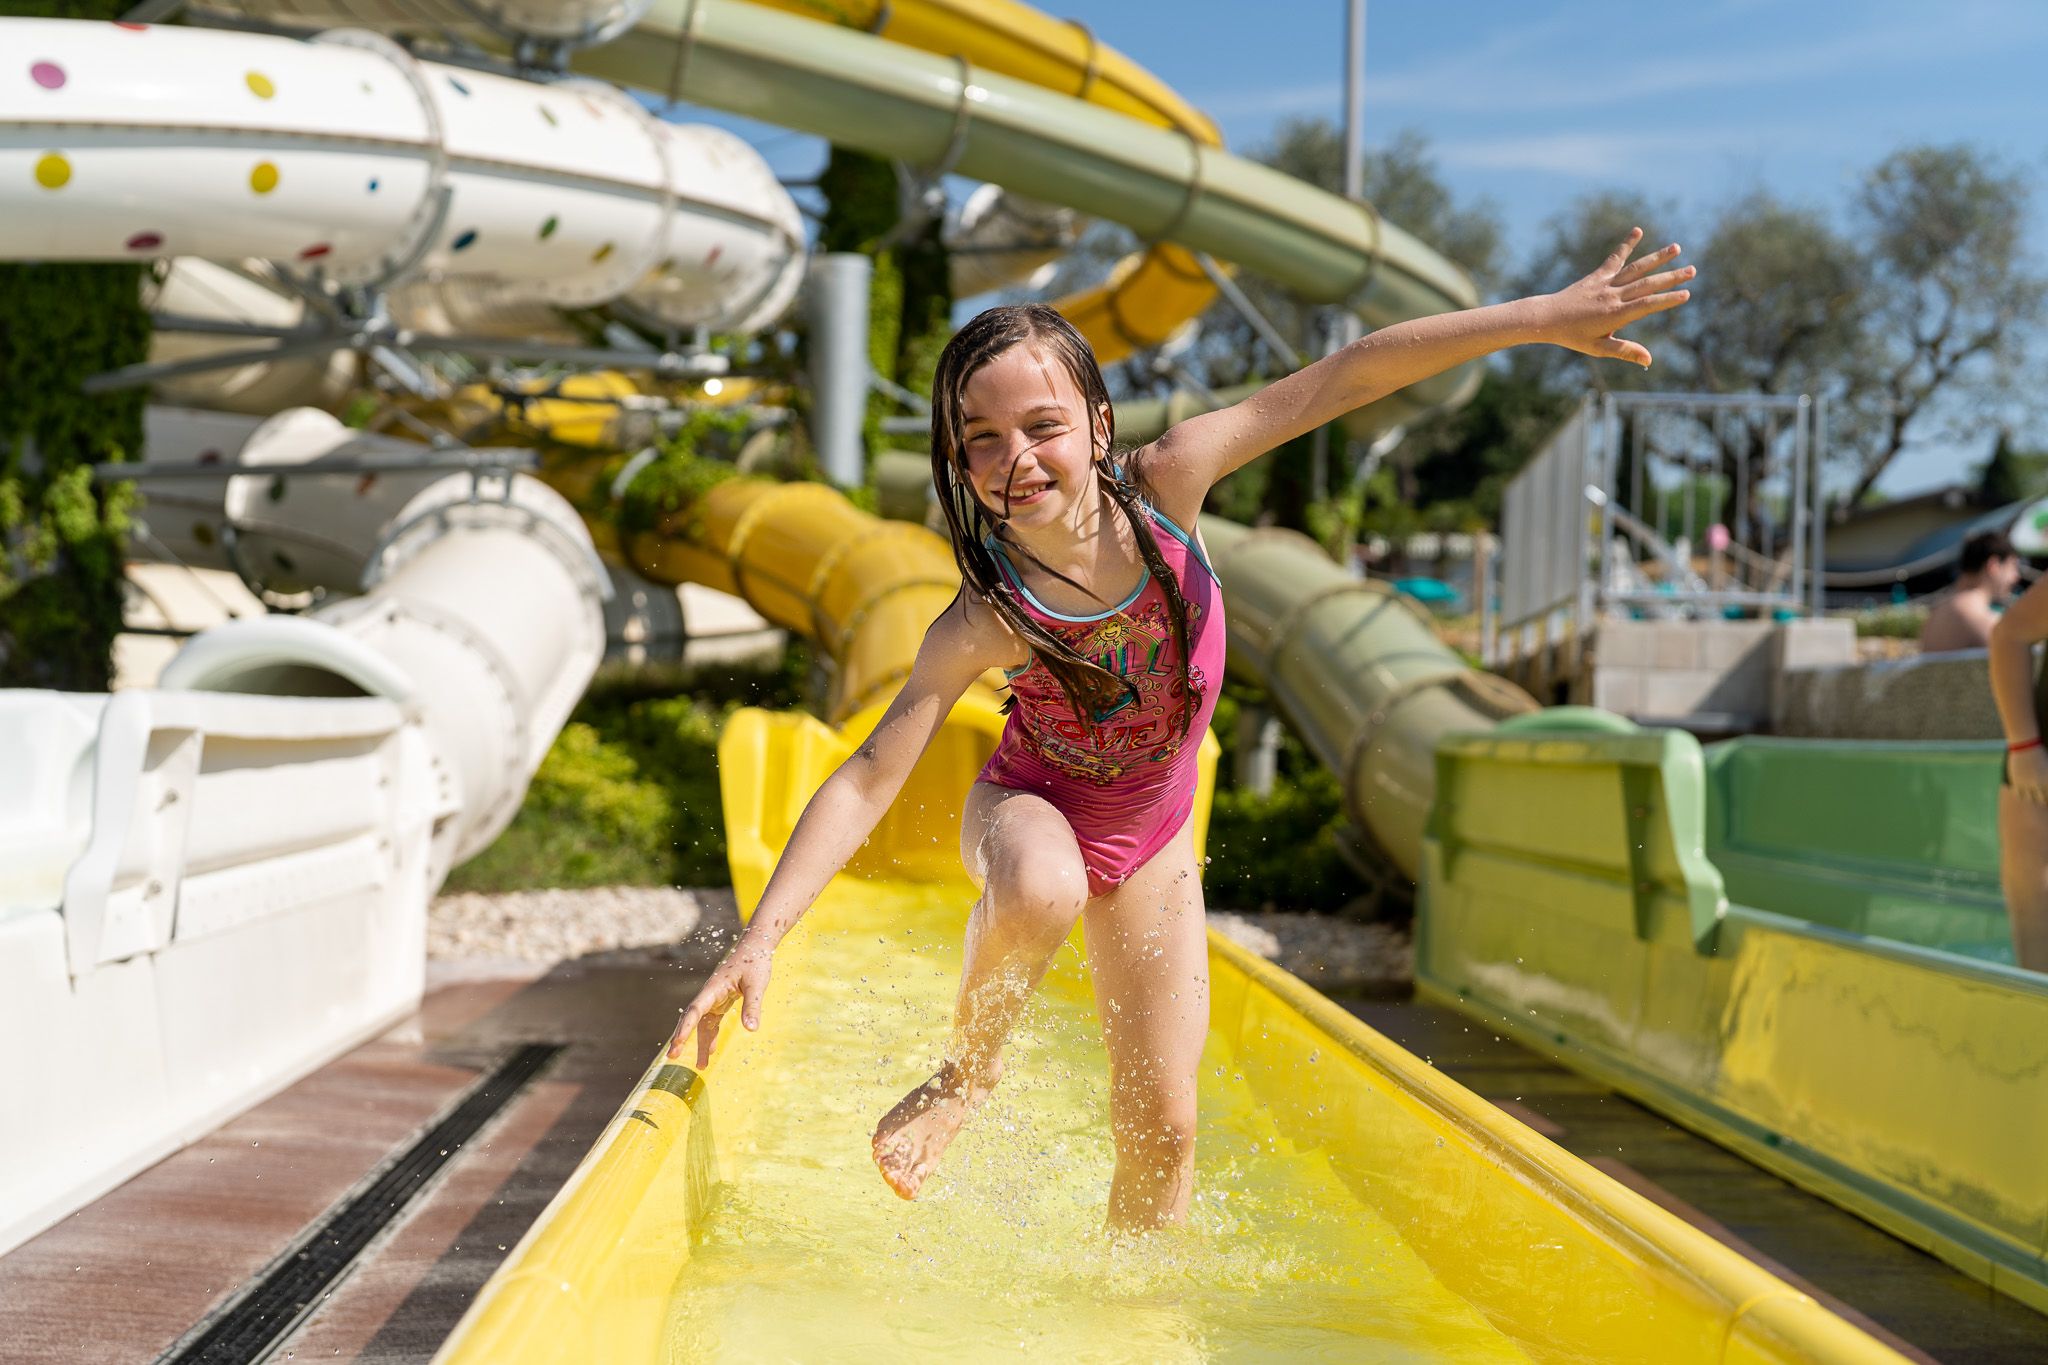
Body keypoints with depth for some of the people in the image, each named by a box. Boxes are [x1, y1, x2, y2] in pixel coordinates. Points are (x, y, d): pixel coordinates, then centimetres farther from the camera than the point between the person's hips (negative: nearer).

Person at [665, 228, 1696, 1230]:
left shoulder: (1165, 482, -24)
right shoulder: (986, 624, -30)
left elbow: (1347, 378, -22)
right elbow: (868, 778, -29)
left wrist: (1547, 316, -24)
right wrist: (761, 937, -38)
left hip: (1149, 841, 3)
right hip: (1031, 809, -3)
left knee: (1160, 1130, 2)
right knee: (1040, 890, -40)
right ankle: (969, 1066, -11)